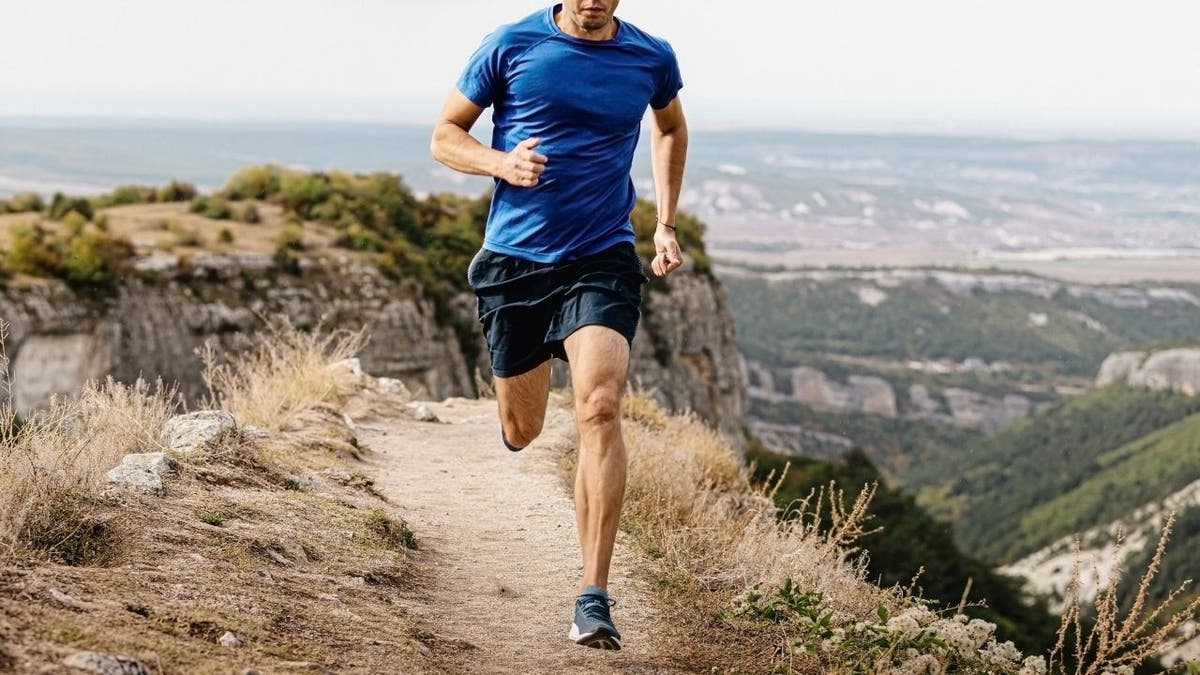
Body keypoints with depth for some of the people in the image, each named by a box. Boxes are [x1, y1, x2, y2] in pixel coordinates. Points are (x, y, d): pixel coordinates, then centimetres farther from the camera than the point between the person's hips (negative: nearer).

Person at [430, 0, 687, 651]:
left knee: (600, 408, -23)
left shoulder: (651, 58, 2)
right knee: (521, 432, 12)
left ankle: (593, 595, -20)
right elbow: (445, 136, 5)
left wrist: (666, 224, 14)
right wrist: (501, 163, -16)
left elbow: (671, 128, 24)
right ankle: (514, 406, 54)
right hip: (513, 259, 1)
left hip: (602, 262, -1)